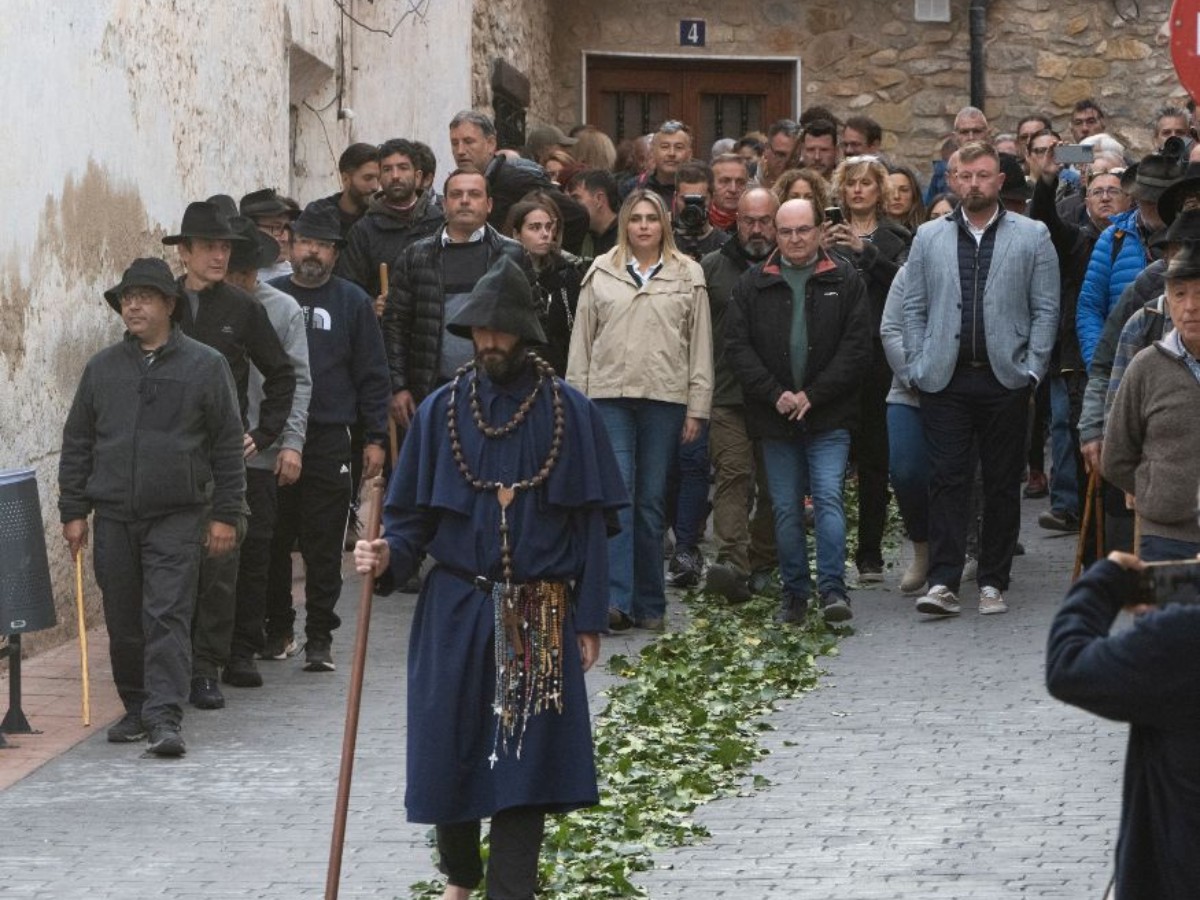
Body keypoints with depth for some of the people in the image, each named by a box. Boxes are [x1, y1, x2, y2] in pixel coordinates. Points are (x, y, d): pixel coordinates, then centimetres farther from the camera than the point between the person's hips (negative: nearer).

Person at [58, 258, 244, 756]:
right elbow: (77, 443, 13)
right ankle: (136, 709, 22)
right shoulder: (102, 368, 10)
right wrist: (73, 511, 7)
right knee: (123, 621, 8)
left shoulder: (205, 365, 1)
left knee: (168, 617, -11)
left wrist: (224, 515, -1)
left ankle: (164, 717, -15)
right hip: (114, 518, 3)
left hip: (178, 515, -3)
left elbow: (228, 445, 2)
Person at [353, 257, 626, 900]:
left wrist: (589, 618, -3)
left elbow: (591, 522, 0)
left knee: (525, 759, -3)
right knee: (449, 752, 7)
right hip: (455, 612, 2)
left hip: (540, 622, -2)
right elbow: (415, 515, 6)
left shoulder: (568, 411, -1)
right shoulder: (442, 411, 3)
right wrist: (389, 556, -15)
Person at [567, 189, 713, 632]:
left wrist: (697, 407, 2)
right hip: (609, 395, 0)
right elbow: (581, 340, 10)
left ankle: (650, 605, 11)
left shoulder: (688, 275, 8)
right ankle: (616, 598, -15)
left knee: (652, 501, 5)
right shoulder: (601, 273, 9)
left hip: (665, 398, 0)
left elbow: (700, 344, 7)